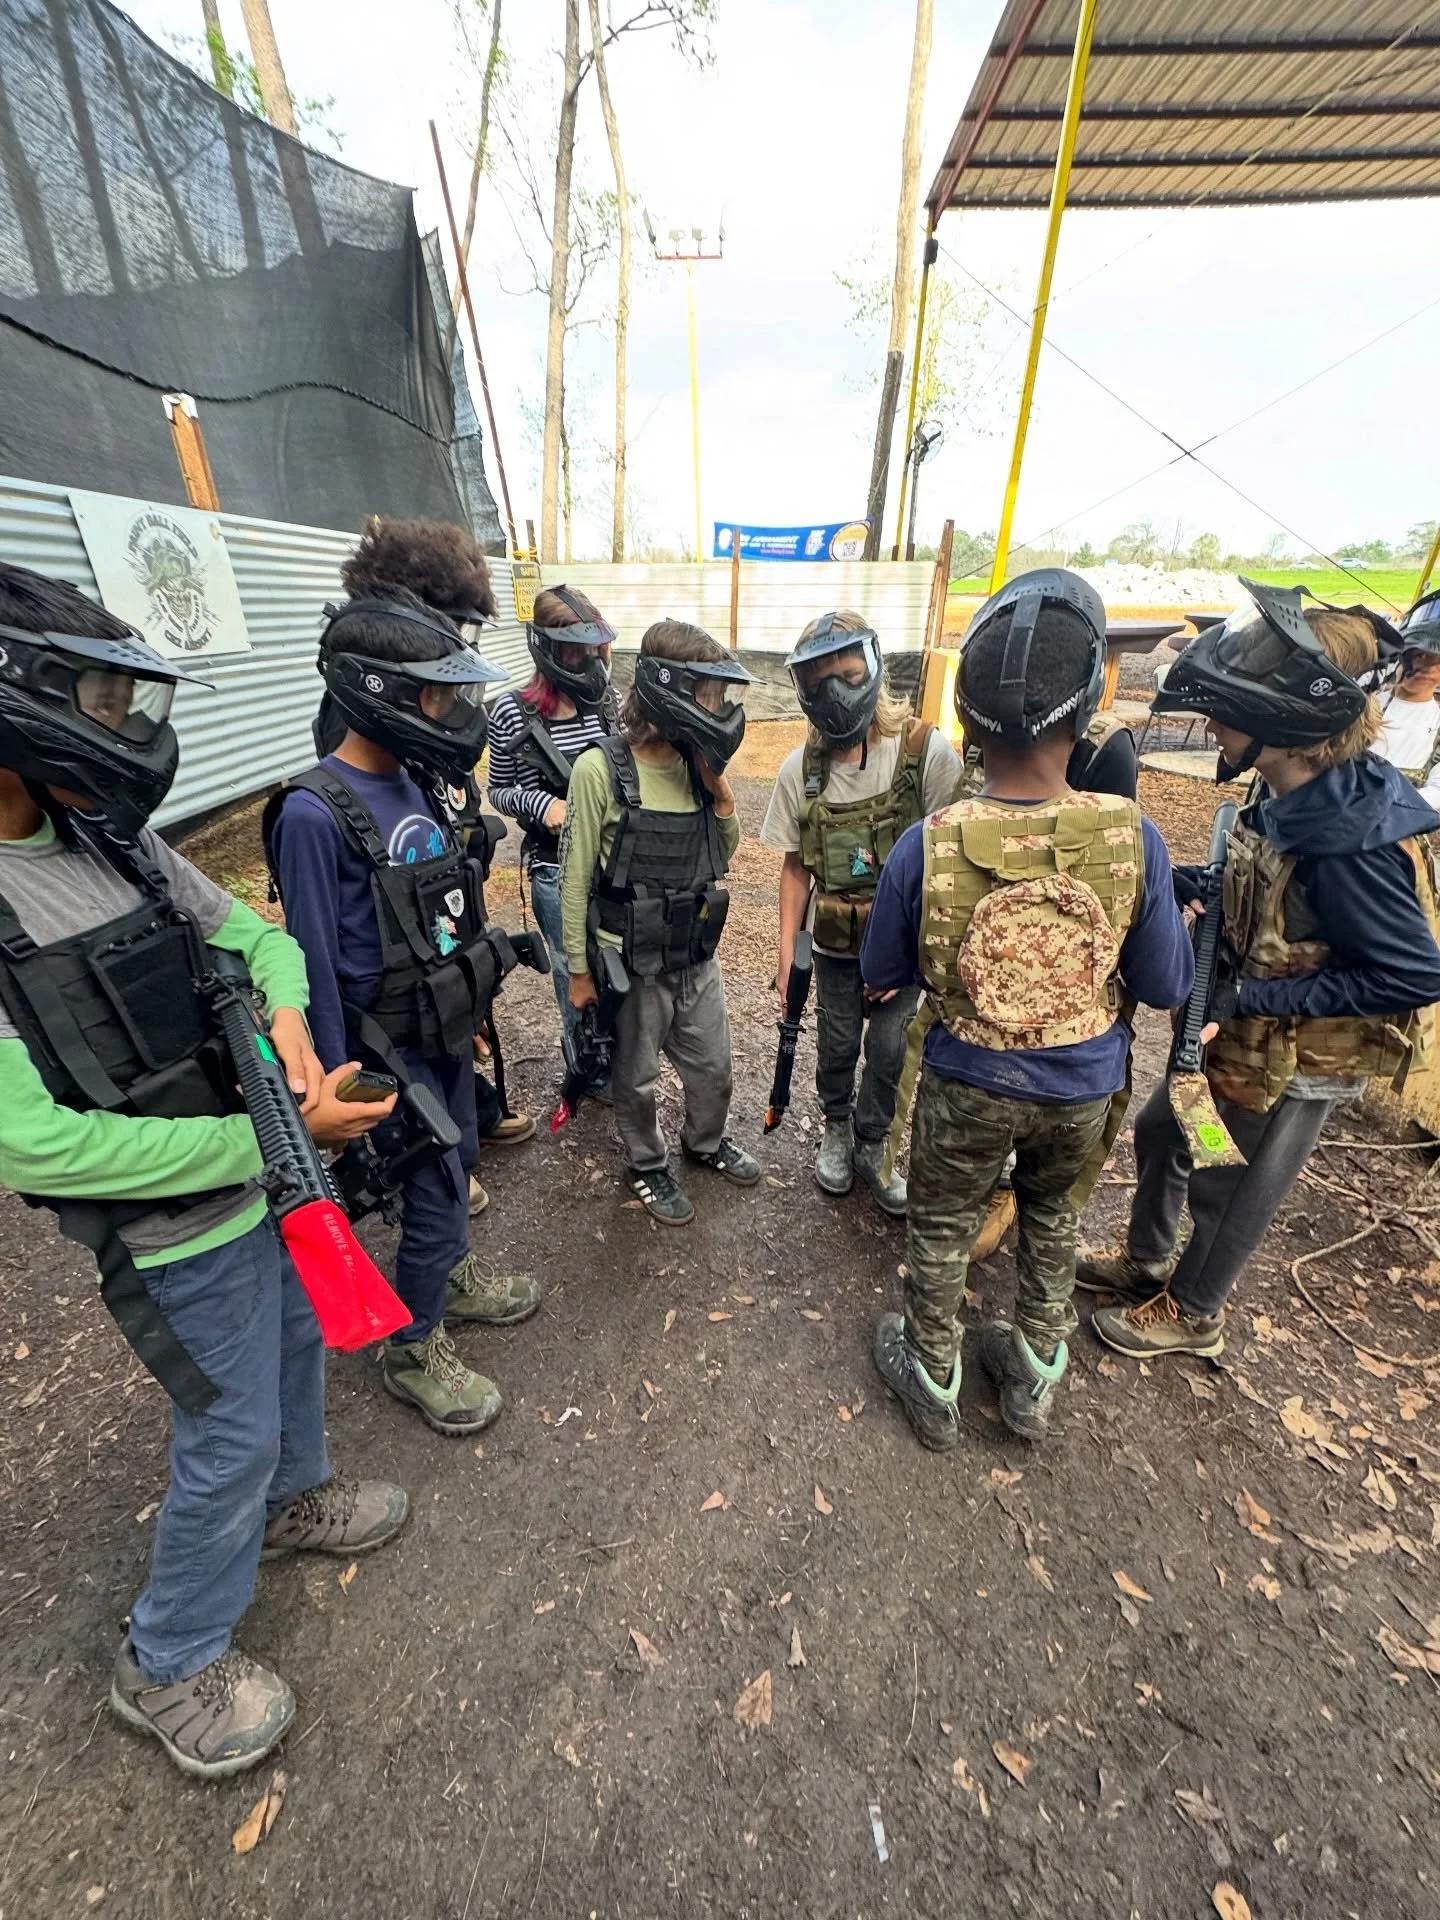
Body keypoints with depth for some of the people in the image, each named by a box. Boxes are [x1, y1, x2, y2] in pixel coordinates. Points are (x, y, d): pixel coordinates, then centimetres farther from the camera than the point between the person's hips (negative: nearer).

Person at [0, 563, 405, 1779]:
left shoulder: (114, 836, -4)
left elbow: (246, 932, 5)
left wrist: (286, 1016, -17)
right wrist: (277, 1134, -26)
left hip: (267, 1175, 7)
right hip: (181, 1229, -7)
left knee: (299, 1341, 27)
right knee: (230, 1437, 12)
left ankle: (294, 1499, 56)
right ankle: (171, 1666, 43)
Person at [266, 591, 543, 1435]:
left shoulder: (412, 786, 0)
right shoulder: (315, 813, -22)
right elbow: (315, 965, -18)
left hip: (450, 1028, 7)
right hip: (394, 1050, -7)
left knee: (457, 1163, 23)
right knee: (437, 1191, 5)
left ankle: (453, 1277, 49)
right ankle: (413, 1350, 31)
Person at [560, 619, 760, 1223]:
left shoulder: (697, 765, -1)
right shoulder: (601, 770, -18)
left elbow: (722, 856, 8)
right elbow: (575, 879, -12)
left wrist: (720, 794, -9)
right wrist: (579, 970, -7)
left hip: (697, 957, 6)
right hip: (633, 966, -5)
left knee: (713, 1067, 21)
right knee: (636, 1080, 16)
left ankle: (705, 1142, 50)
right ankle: (647, 1165, 42)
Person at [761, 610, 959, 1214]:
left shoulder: (927, 751, -16)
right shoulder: (799, 768, -7)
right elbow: (796, 867, 0)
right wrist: (787, 952, -1)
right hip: (834, 944, 2)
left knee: (890, 1050, 8)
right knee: (836, 1046, 16)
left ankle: (872, 1148, 34)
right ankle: (836, 1130, 44)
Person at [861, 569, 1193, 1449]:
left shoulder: (925, 847, -24)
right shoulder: (1134, 839, -21)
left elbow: (883, 974, -8)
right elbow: (1169, 987, -7)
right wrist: (1178, 917, 11)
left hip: (966, 1085, -2)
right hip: (1083, 1087, 2)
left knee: (942, 1230, 22)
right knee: (1051, 1213, 30)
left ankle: (934, 1386, 46)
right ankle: (1036, 1377, 49)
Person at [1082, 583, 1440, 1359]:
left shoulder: (1352, 840, -31)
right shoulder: (1293, 799, -5)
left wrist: (1251, 995, -26)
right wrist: (1185, 883, -7)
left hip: (1295, 1061, -8)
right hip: (1242, 1032, 8)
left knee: (1229, 1188, 13)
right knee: (1160, 1133, 23)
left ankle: (1192, 1312, 42)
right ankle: (1146, 1260, 48)